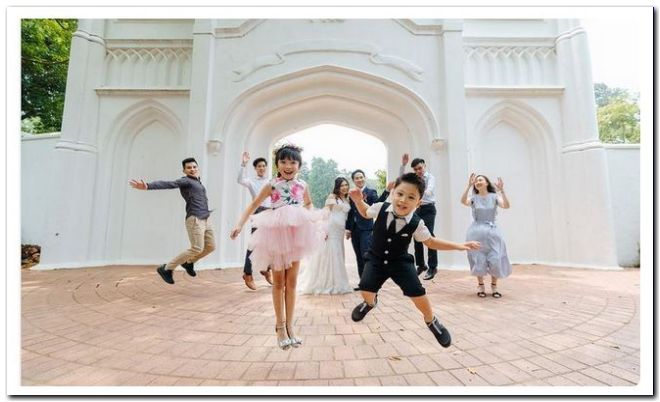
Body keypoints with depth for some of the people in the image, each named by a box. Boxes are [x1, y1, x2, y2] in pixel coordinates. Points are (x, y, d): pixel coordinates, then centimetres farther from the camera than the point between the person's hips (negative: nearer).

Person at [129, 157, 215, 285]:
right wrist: (148, 186, -34)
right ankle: (166, 269, 4)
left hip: (205, 219, 8)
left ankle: (189, 262, 31)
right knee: (197, 249, -11)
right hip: (195, 219, -8)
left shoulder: (198, 182, 21)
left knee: (211, 246, 9)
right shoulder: (185, 181, -4)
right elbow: (167, 184, -20)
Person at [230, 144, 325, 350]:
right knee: (278, 283, 9)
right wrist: (240, 224, -10)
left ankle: (289, 326, 21)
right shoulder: (272, 185, -6)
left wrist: (313, 222, 15)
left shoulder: (302, 185, 3)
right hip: (276, 234, -2)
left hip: (296, 234, 3)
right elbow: (254, 204, -1)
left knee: (291, 283, 8)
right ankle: (280, 326, 23)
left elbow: (308, 203, 22)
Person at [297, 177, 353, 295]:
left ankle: (335, 284, 20)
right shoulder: (332, 197, -2)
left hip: (340, 231, 7)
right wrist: (323, 230, -18)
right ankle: (323, 283, 8)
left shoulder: (347, 199, 17)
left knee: (337, 256, 10)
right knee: (327, 255, -4)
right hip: (330, 229, -7)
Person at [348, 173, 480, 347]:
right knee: (366, 291, -12)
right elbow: (366, 212, 6)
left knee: (418, 294, -10)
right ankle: (370, 302, 29)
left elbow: (430, 242, 0)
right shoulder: (380, 208, -19)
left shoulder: (416, 224, -19)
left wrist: (459, 245, -7)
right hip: (376, 259, 1)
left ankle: (432, 321, 23)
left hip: (401, 262, -1)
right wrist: (358, 200, -14)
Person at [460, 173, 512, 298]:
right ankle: (480, 286, 22)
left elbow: (506, 206, -16)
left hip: (492, 232, 0)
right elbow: (463, 201, -21)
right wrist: (468, 186, -28)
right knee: (478, 260, 2)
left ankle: (494, 286, 18)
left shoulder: (494, 196, 2)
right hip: (476, 232, 0)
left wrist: (502, 190, -27)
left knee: (496, 260, -3)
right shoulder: (474, 198, 1)